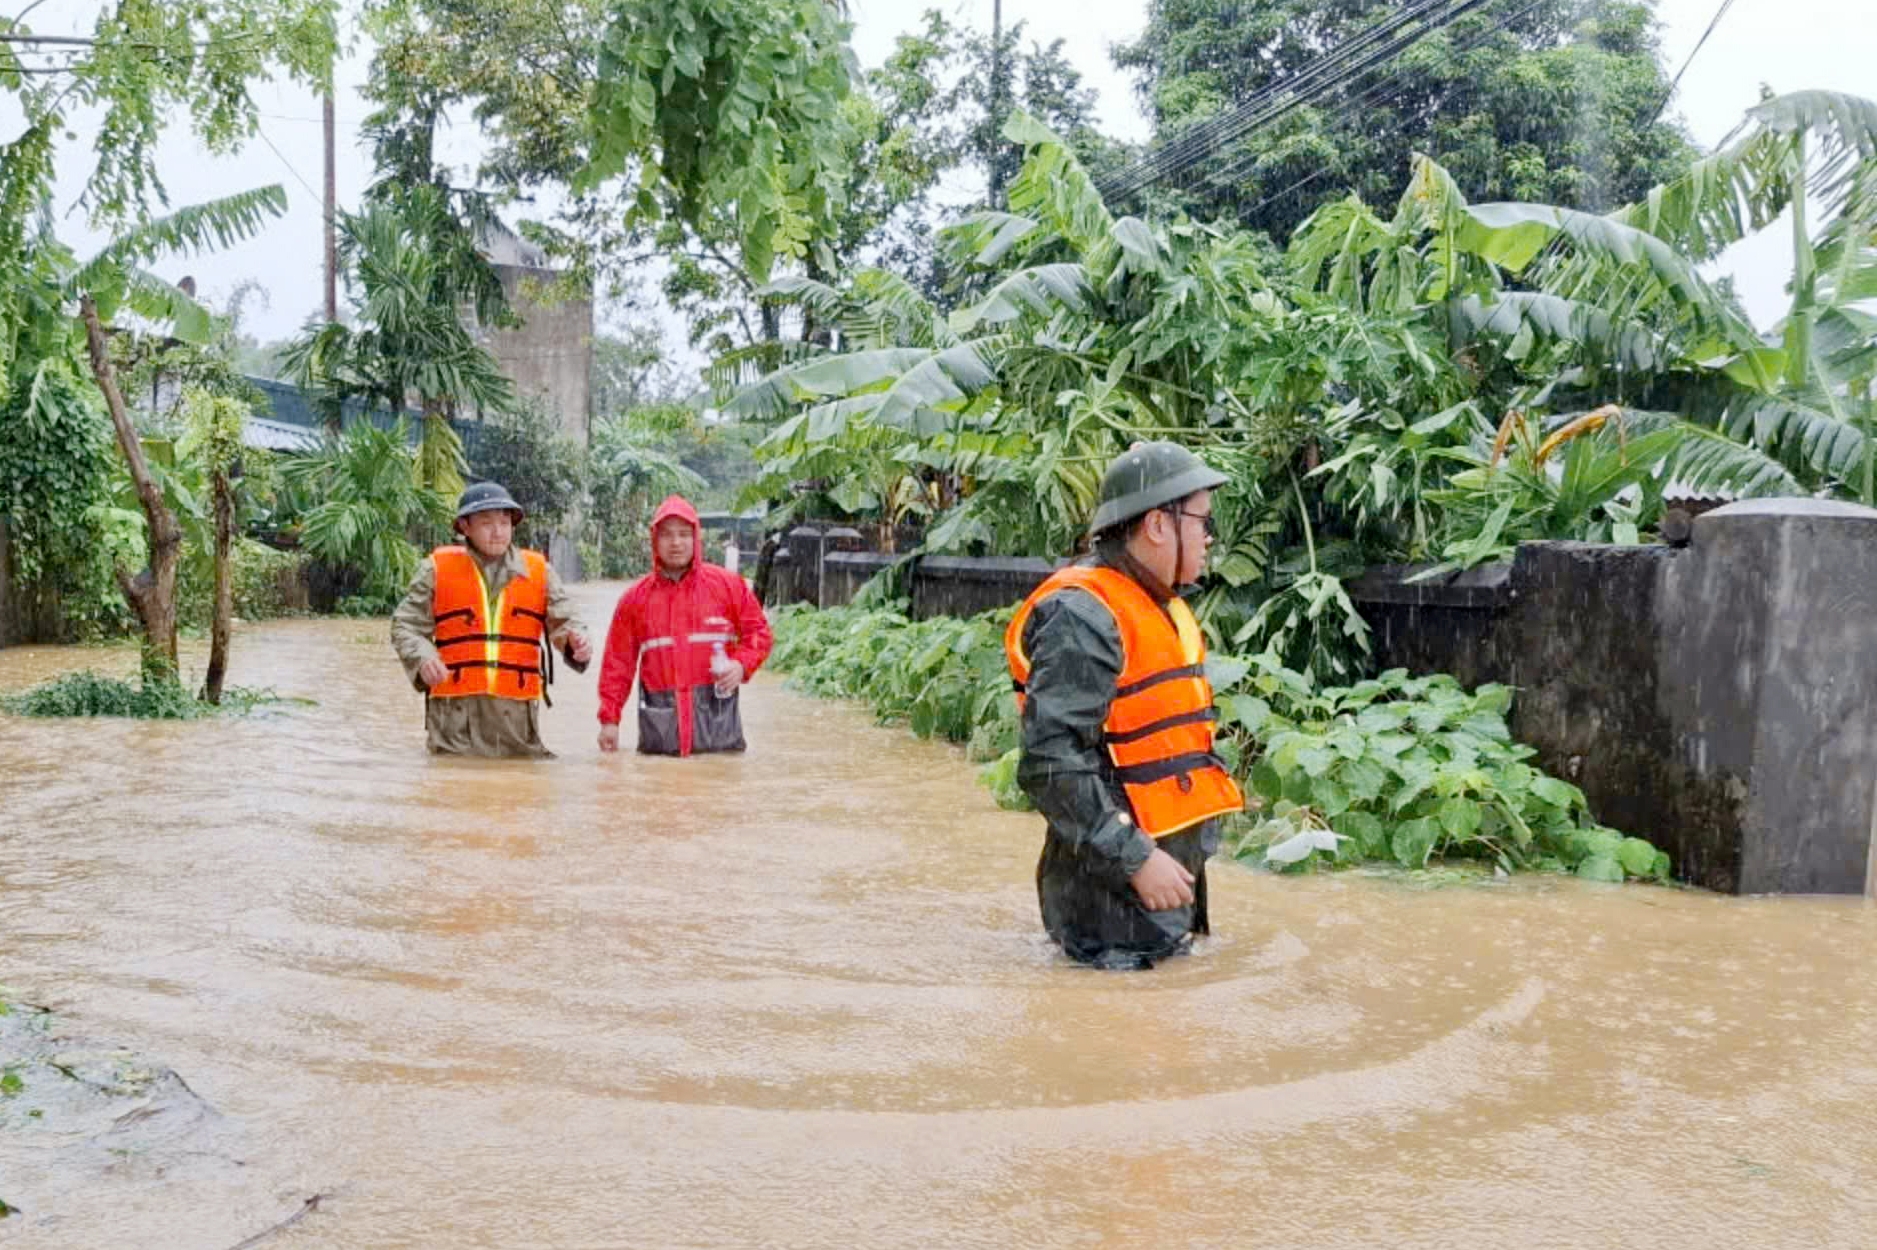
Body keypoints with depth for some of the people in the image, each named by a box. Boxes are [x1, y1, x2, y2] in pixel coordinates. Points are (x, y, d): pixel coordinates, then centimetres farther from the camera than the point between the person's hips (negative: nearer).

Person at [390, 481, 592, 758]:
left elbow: (562, 621, 9)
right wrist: (422, 658, -13)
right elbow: (405, 625, 8)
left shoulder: (539, 571, 13)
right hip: (455, 711, -1)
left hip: (518, 711, 1)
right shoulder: (438, 569, 8)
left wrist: (575, 638, -15)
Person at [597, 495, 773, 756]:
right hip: (659, 720, 1)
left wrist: (742, 665, -10)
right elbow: (618, 662, 9)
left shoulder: (728, 585, 6)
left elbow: (759, 632, 10)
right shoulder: (635, 597, 9)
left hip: (716, 712, -1)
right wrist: (609, 719, 5)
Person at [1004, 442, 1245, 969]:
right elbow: (1050, 764, -26)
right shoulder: (1082, 616, -19)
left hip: (1168, 880, 10)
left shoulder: (1163, 608, 15)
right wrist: (1136, 859, -25)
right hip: (1115, 894, -10)